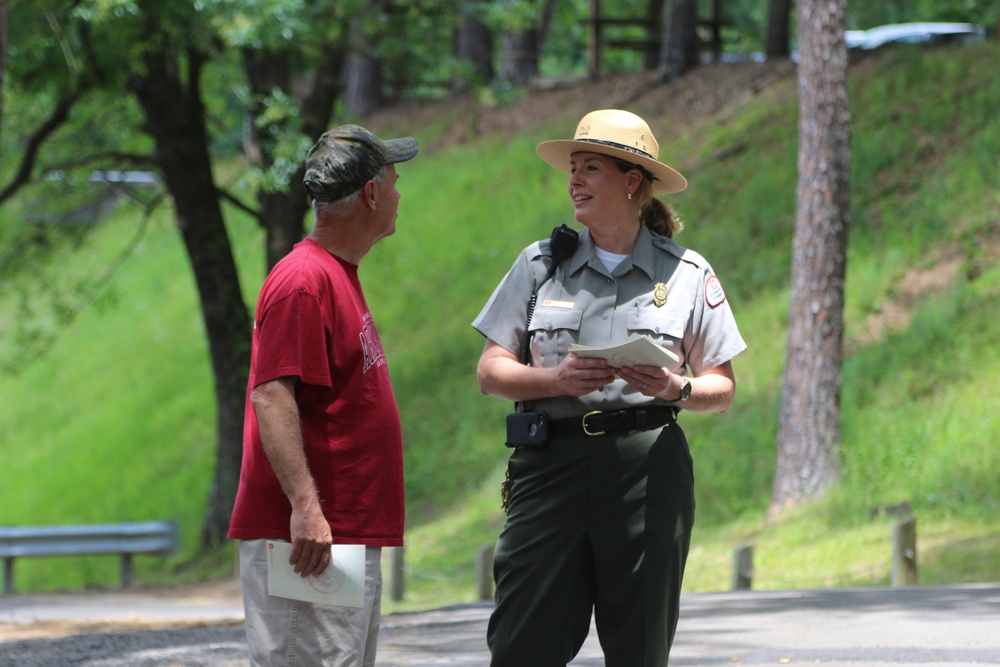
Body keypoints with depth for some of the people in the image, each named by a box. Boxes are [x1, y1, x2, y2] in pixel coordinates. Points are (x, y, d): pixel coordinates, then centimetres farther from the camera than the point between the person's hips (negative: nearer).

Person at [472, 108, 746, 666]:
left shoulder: (688, 274, 7)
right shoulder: (542, 264, 11)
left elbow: (722, 389, 9)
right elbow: (491, 372, 8)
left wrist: (676, 390, -13)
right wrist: (556, 379, -11)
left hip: (648, 470, -1)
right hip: (550, 465, 1)